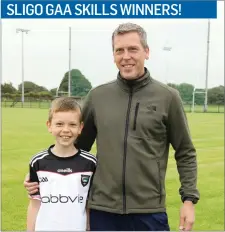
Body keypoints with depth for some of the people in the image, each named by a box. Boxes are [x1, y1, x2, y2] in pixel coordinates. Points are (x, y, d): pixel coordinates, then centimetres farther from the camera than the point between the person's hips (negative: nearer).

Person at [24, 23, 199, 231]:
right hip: (102, 210, 2)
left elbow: (185, 154, 4)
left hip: (149, 212, -1)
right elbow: (76, 146, 11)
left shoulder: (167, 97, -2)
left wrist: (189, 198, -3)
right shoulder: (97, 96, 3)